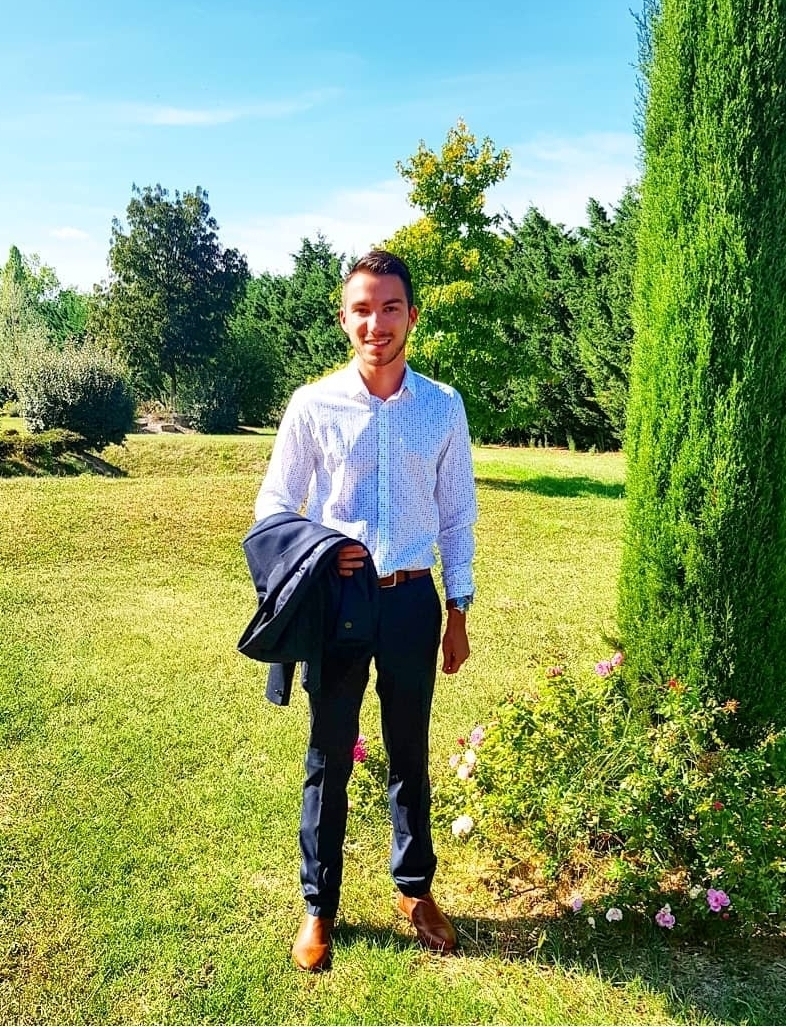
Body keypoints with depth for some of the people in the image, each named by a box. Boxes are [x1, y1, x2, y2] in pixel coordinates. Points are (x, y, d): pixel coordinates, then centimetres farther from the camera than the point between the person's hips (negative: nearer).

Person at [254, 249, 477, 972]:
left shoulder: (444, 407, 0)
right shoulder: (313, 405, -5)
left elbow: (457, 516, 6)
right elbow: (273, 505, 1)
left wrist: (458, 612, 5)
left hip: (413, 601, 1)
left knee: (410, 753, 16)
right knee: (329, 757, 11)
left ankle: (416, 890, 38)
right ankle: (319, 906, 31)